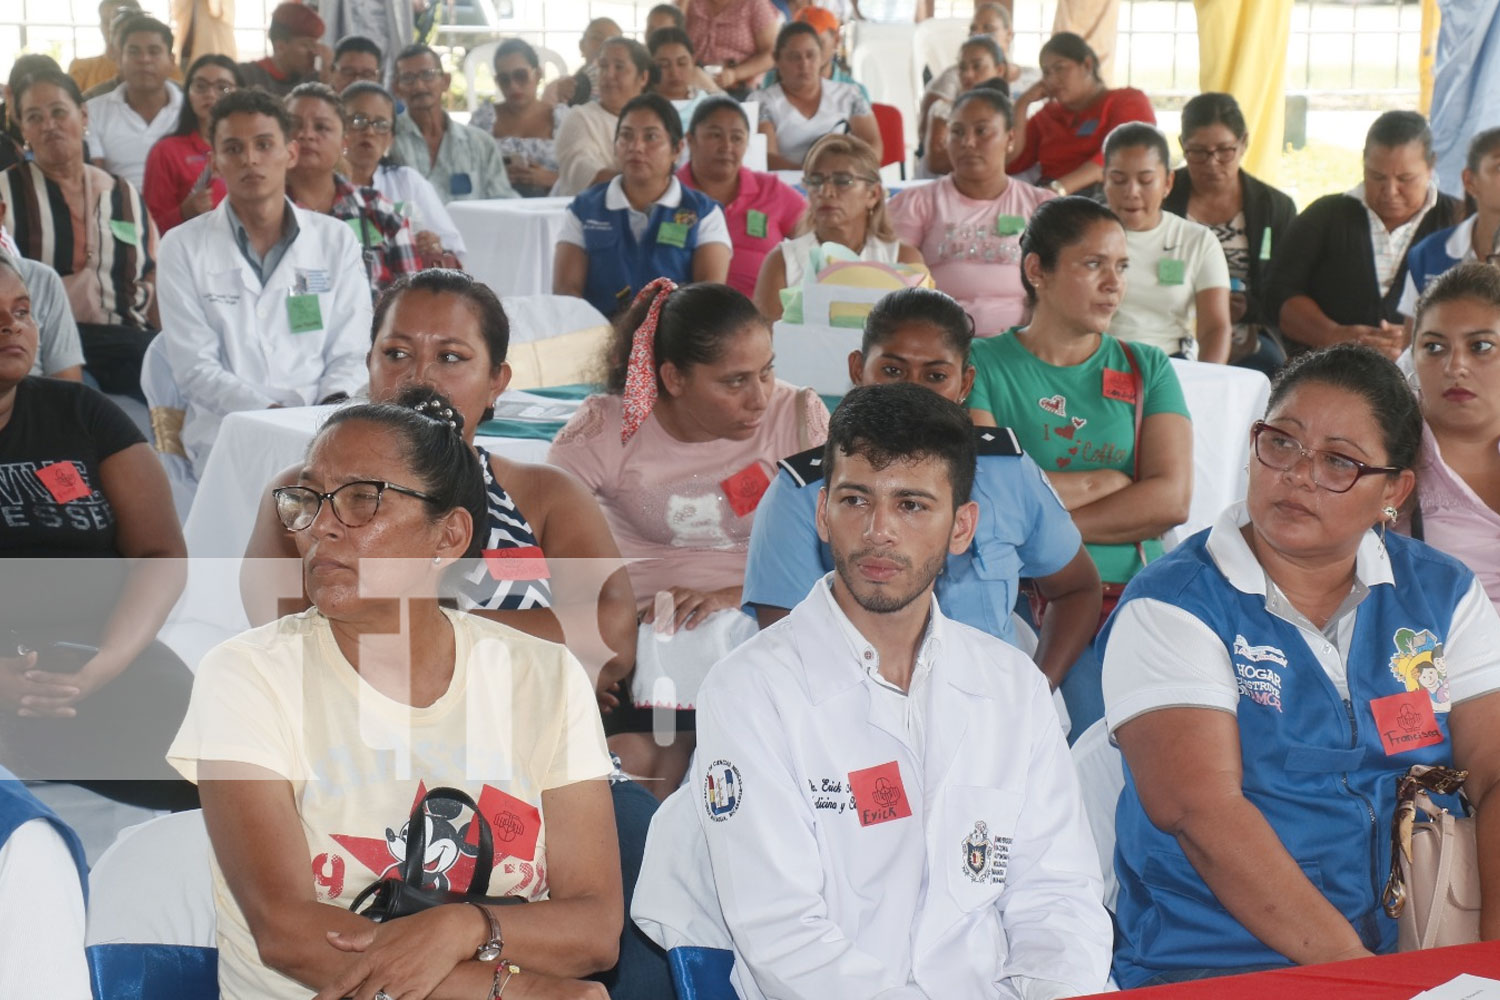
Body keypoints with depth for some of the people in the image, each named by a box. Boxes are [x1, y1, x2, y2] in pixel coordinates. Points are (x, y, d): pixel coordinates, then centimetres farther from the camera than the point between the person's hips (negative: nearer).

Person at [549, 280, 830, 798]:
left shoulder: (799, 416, -1)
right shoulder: (608, 429, -5)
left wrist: (730, 596, -18)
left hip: (760, 622, 1)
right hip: (644, 631, 0)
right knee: (629, 760, -28)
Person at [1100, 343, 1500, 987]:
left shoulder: (1445, 596, 11)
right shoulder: (1169, 608, -3)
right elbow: (1201, 809, -14)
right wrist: (1348, 962, -22)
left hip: (1426, 952, 4)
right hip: (1217, 962, -3)